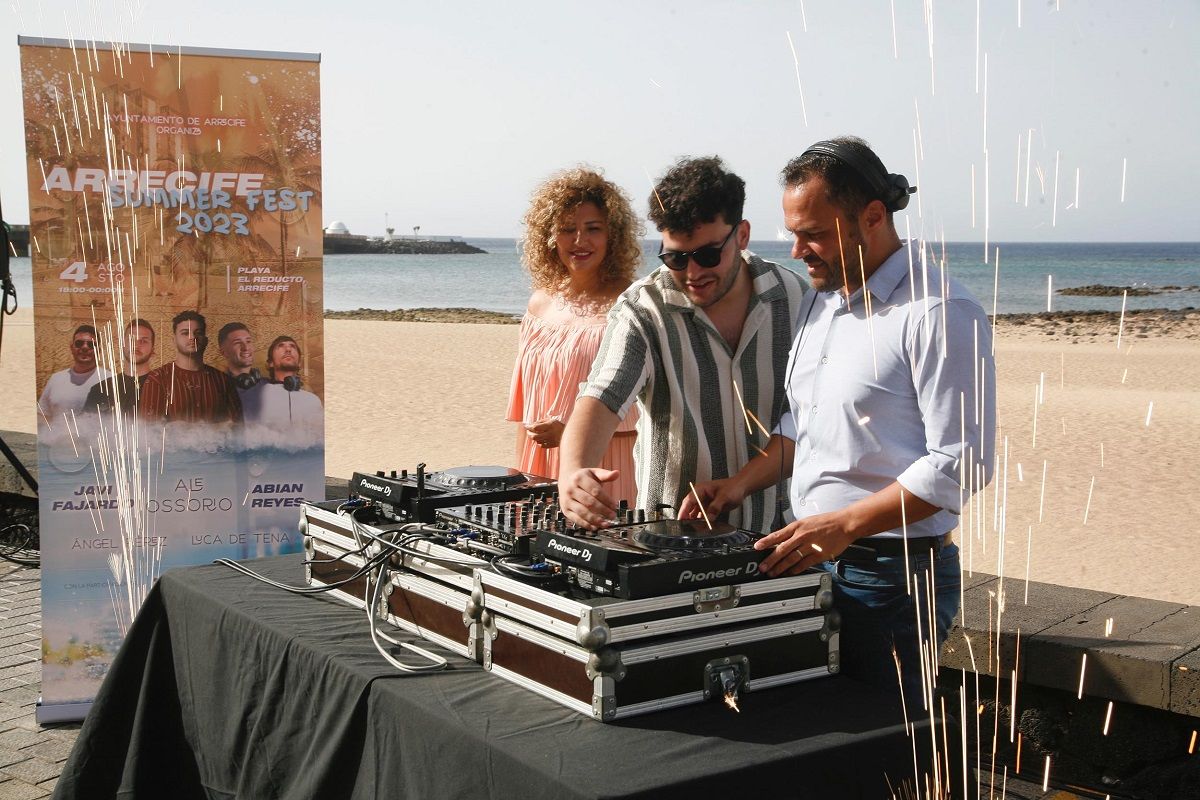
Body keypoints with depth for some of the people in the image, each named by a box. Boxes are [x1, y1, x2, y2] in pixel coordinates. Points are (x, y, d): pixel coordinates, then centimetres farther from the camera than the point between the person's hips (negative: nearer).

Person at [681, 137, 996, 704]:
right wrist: (744, 483, 8)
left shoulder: (941, 313, -14)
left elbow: (961, 463, -19)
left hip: (893, 575, -8)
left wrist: (844, 526, -23)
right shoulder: (821, 299, 14)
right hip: (811, 560, 8)